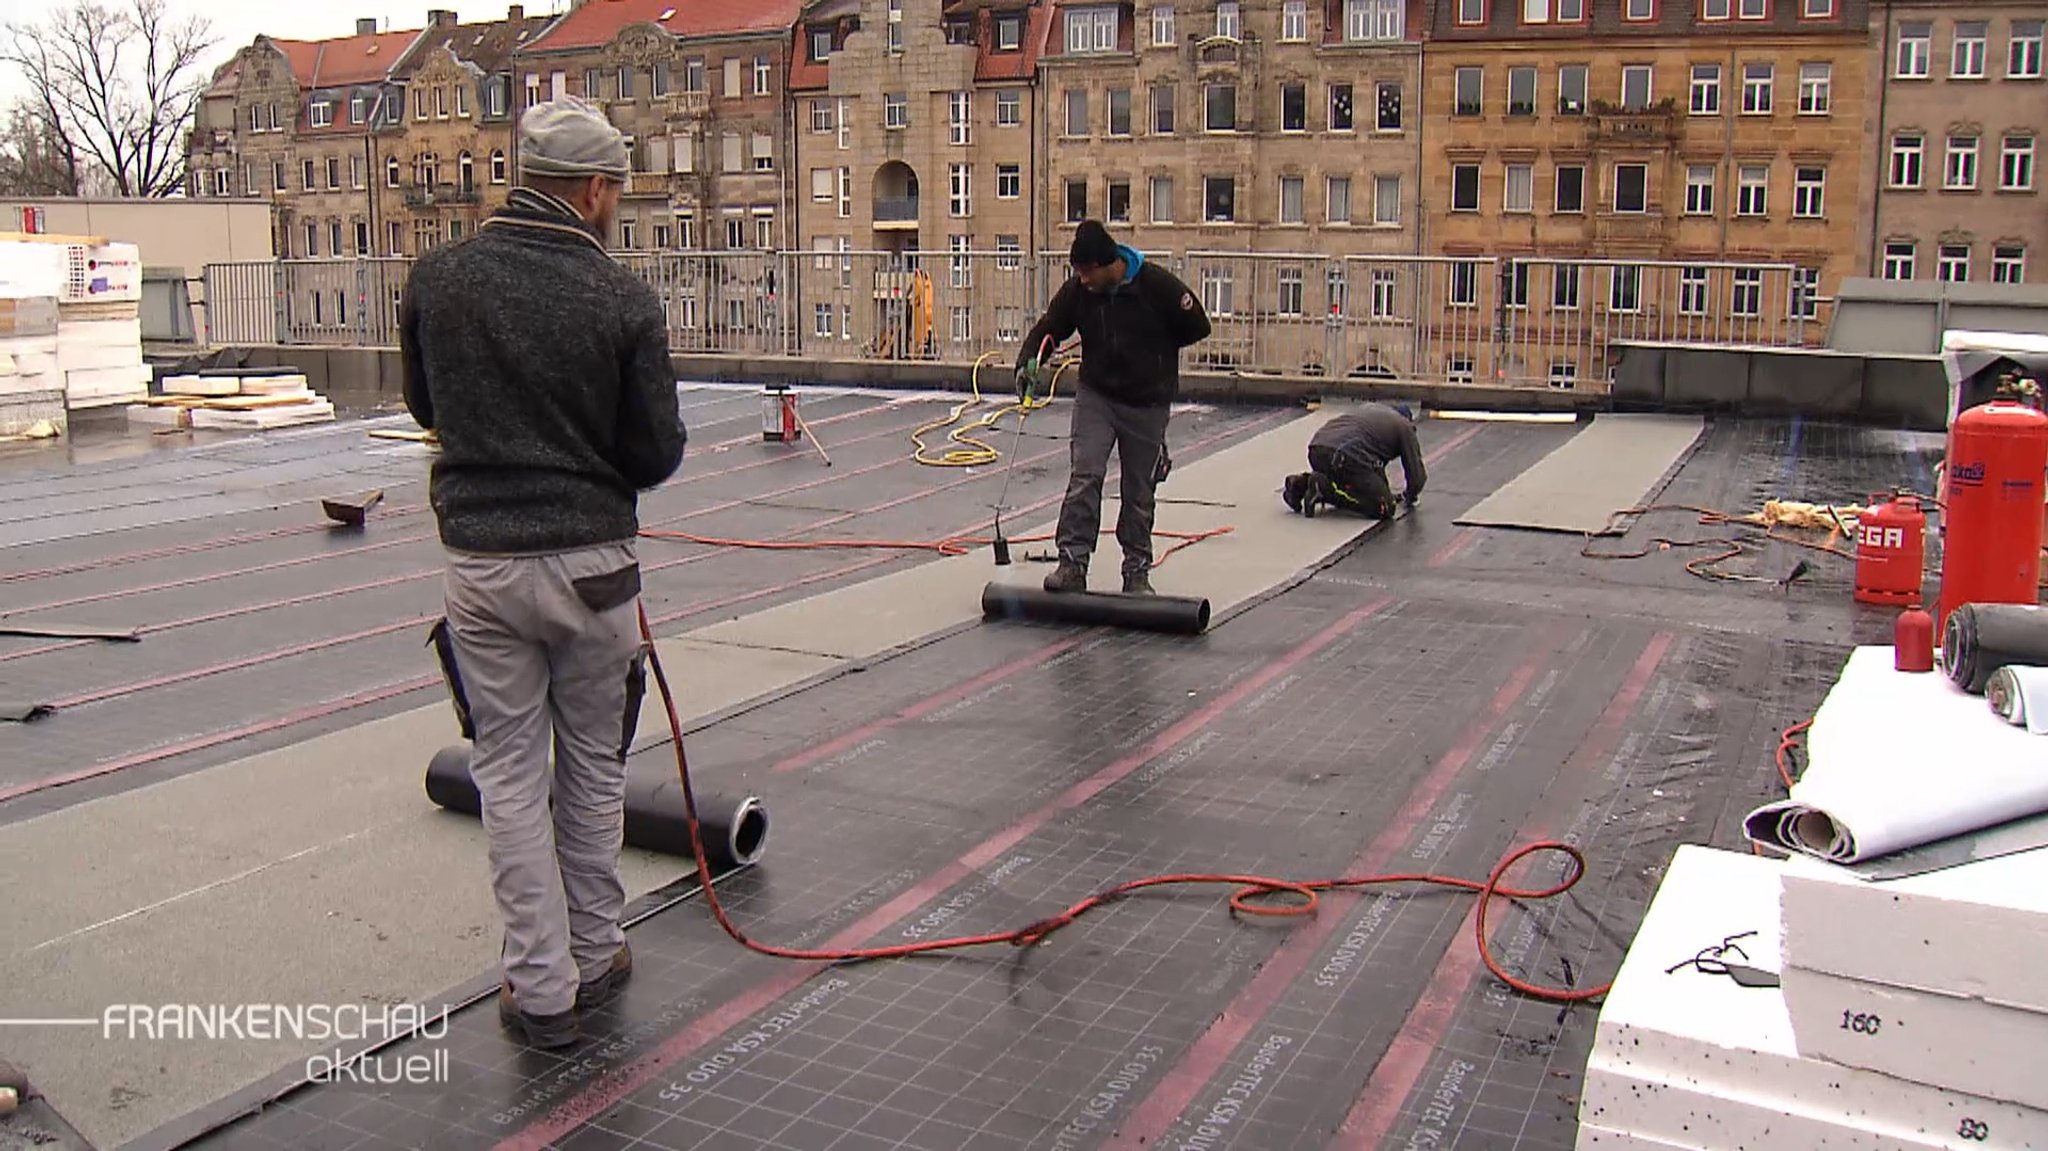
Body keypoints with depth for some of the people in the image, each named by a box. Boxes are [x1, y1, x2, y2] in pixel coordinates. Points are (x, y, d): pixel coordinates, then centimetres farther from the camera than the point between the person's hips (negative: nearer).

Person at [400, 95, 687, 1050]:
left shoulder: (438, 278, -2)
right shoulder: (623, 300, -10)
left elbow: (424, 406, 13)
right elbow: (657, 454, -5)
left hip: (478, 558, 2)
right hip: (590, 559, -1)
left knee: (509, 771, 10)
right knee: (593, 765, 15)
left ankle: (541, 987, 14)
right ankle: (593, 959, 28)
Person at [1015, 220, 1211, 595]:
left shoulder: (1157, 284, -17)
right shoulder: (1076, 290, -9)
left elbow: (1198, 327, -6)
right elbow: (1048, 328, 0)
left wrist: (1150, 350, -2)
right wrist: (1029, 361, -20)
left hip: (1147, 402, -2)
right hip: (1095, 395, 2)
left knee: (1139, 490, 7)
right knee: (1085, 476, -12)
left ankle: (1137, 571, 19)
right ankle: (1072, 563, -11)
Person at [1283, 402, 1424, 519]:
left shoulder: (1370, 408, 35)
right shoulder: (1404, 426, 16)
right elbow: (1417, 474, 14)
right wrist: (1410, 496, 34)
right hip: (1346, 456, -8)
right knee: (1384, 508, -4)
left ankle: (1302, 483, 10)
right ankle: (1324, 488, -14)